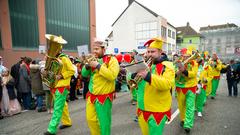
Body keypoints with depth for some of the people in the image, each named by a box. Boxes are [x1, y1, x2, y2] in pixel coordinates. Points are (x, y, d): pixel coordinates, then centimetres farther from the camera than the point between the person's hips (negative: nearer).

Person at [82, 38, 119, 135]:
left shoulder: (112, 60, -10)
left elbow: (112, 75, -25)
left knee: (104, 122, 7)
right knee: (90, 119, 18)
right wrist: (88, 65, -10)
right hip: (91, 96, 7)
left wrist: (98, 65, -22)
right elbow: (84, 74, 10)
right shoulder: (94, 60, 10)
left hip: (104, 97, -6)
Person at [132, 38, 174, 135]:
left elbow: (167, 84, -28)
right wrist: (135, 75, -14)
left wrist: (148, 76, -35)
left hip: (158, 110, -6)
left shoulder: (167, 66, -11)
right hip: (142, 109, 6)